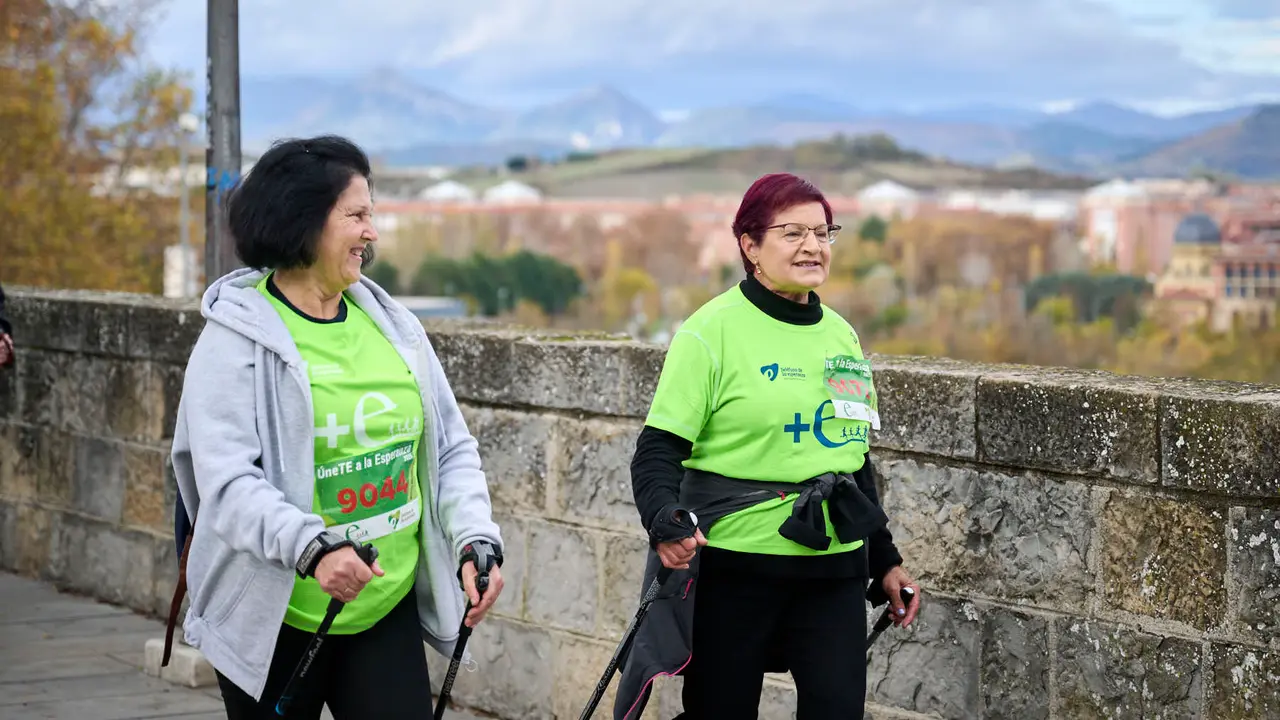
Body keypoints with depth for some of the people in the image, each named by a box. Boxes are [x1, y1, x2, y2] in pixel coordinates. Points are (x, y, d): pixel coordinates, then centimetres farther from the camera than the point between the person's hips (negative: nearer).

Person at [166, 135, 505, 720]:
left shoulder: (393, 325, 7)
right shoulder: (236, 339, -10)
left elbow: (451, 450, 11)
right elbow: (228, 482, -20)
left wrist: (476, 540, -7)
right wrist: (313, 549, -35)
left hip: (388, 610, 4)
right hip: (273, 623, -4)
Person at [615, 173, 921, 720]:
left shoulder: (842, 336, 11)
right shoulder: (713, 331, -8)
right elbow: (658, 452, -11)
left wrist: (886, 560, 20)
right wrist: (666, 526, -29)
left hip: (834, 571, 5)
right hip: (733, 570, -5)